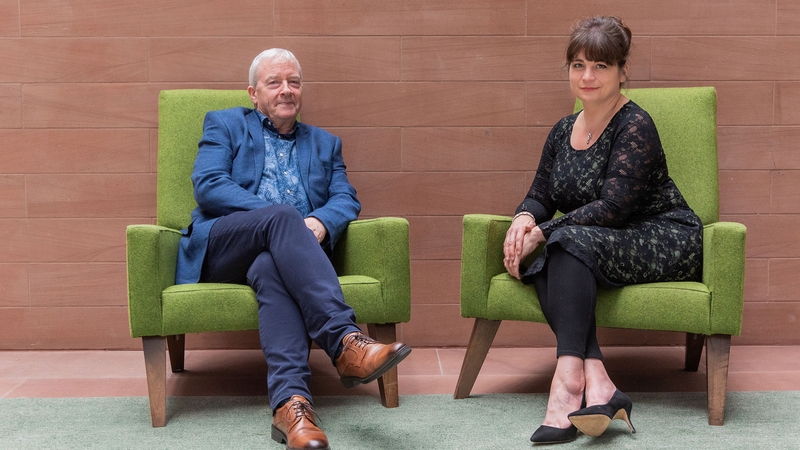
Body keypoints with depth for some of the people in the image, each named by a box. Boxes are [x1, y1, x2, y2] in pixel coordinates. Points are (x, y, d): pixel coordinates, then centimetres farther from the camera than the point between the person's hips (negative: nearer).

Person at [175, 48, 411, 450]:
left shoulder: (324, 144, 27)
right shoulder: (224, 126, 18)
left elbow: (346, 199, 12)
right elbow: (207, 186, 0)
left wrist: (319, 222, -14)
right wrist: (282, 218, -13)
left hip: (277, 250, 2)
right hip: (220, 248, -2)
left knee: (271, 269, -38)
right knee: (282, 215, -36)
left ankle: (290, 402, -57)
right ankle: (345, 344, -50)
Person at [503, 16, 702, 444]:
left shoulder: (635, 126, -14)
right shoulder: (564, 130, 9)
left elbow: (612, 208, -22)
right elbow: (540, 196, 11)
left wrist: (542, 233, -22)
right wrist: (524, 218, -13)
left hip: (664, 243, -6)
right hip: (603, 245, 7)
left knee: (570, 242, -31)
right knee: (547, 263, -25)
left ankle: (569, 377, -38)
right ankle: (597, 384, -40)